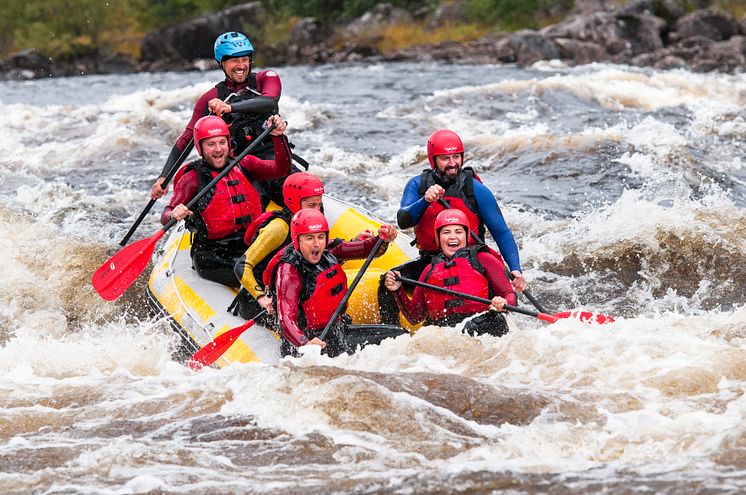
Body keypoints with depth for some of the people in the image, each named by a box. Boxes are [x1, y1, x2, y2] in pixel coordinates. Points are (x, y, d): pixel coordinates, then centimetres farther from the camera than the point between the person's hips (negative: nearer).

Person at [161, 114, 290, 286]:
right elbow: (165, 217, -6)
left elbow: (281, 169, -1)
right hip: (211, 255, -4)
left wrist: (278, 136, -15)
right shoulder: (192, 178, 0)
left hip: (250, 248, 4)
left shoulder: (243, 165, 12)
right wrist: (174, 215, -30)